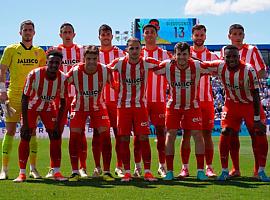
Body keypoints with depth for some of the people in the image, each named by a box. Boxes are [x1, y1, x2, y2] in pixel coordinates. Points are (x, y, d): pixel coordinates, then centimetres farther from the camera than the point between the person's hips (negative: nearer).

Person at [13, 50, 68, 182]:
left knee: (56, 136, -6)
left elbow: (63, 103, -8)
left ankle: (56, 172, 1)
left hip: (49, 107, 2)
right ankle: (22, 173, -4)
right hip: (31, 107, -2)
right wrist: (25, 123, -22)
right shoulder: (34, 75, -29)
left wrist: (58, 123, -11)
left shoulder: (63, 78, -21)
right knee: (25, 137, -10)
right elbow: (25, 98, -21)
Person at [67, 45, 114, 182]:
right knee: (74, 135, -12)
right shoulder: (75, 72, -22)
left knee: (105, 135, -12)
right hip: (79, 106, -1)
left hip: (98, 106, 1)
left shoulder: (105, 71, -19)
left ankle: (107, 172, -2)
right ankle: (75, 172, 0)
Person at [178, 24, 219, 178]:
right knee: (186, 133, 0)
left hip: (206, 100, 1)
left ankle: (209, 168, 6)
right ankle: (185, 168, 5)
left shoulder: (212, 56, 9)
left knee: (207, 133, 2)